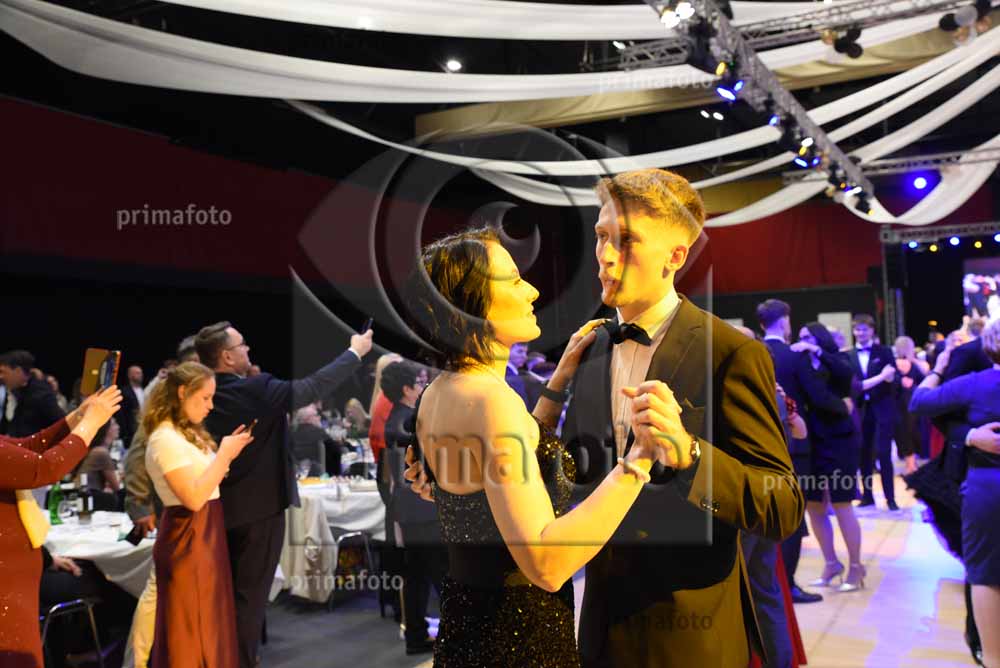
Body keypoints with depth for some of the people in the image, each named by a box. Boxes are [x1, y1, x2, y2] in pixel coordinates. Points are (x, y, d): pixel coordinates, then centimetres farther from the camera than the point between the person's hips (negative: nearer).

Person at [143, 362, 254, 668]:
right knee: (190, 631, 4)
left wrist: (227, 451, 3)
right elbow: (194, 497, -24)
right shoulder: (165, 439, -18)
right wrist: (224, 454, -18)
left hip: (206, 535, 9)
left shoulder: (187, 433, 11)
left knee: (209, 626, 18)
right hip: (188, 539, -9)